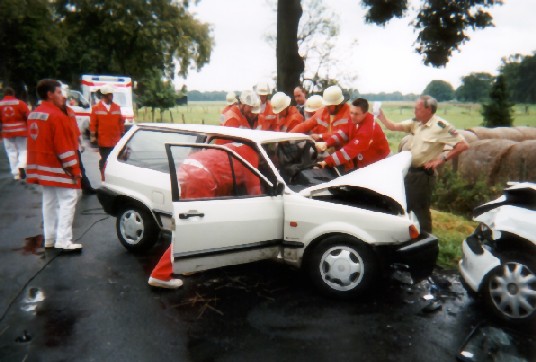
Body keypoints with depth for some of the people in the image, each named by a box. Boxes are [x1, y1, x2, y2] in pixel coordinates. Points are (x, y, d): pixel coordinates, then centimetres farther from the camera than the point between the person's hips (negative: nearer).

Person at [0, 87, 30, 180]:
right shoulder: (20, 103, -3)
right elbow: (29, 116, -5)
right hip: (21, 131, -2)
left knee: (12, 152, 10)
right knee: (23, 150, 8)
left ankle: (16, 173, 9)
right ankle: (21, 166, -18)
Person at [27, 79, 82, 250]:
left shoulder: (33, 115, 12)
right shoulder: (56, 116, -18)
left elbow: (34, 143, 17)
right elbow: (64, 147, -20)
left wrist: (35, 169, 22)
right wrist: (74, 169, -16)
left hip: (44, 167, 10)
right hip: (58, 168, -10)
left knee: (49, 201, 15)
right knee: (67, 200, -5)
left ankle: (49, 239, 20)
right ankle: (63, 241, -8)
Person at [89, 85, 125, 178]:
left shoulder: (117, 107, 6)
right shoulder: (96, 108, -2)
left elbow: (121, 122, 9)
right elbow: (93, 123, -2)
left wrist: (122, 134, 9)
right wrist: (93, 136, -4)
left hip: (116, 141, 2)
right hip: (103, 141, -2)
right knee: (104, 160, 7)